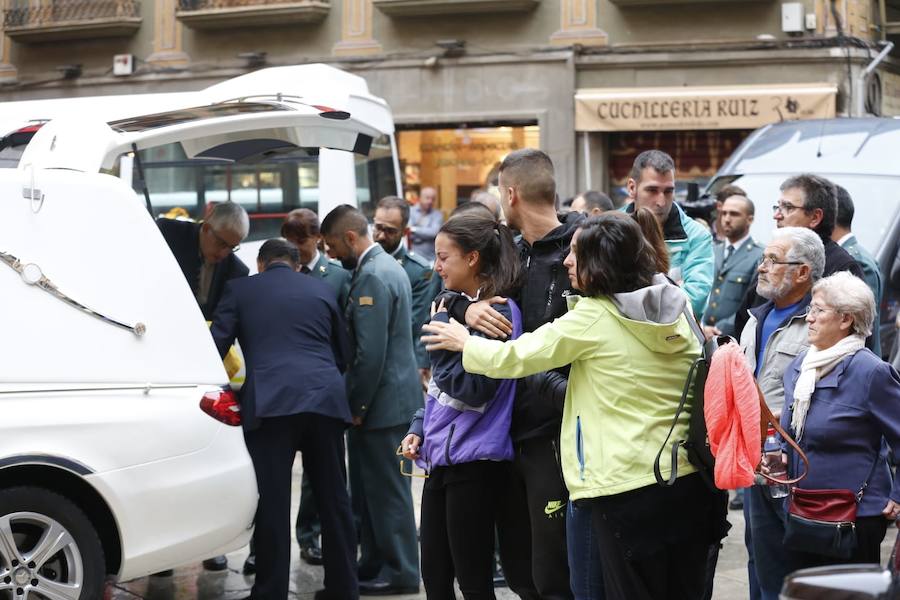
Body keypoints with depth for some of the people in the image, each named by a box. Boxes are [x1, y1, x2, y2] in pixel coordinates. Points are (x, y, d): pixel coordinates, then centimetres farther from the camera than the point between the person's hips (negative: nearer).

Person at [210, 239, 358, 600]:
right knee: (334, 498, 12)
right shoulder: (321, 290, 19)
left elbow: (216, 345, 5)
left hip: (269, 404, -3)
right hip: (325, 400, 3)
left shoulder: (240, 290, 12)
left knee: (272, 502, 0)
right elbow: (343, 352, 22)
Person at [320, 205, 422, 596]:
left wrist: (357, 406, -14)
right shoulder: (386, 265, 13)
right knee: (370, 488, 15)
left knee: (386, 489, -1)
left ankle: (399, 573, 8)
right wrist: (358, 402, 18)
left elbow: (370, 353, -23)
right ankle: (376, 564, 23)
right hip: (390, 396, 10)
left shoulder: (372, 277, -19)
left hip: (382, 401, -10)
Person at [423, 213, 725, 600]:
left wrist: (464, 342, 15)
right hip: (689, 478, 6)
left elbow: (514, 357, -2)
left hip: (628, 485, -6)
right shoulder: (677, 308, 6)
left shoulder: (593, 318, -10)